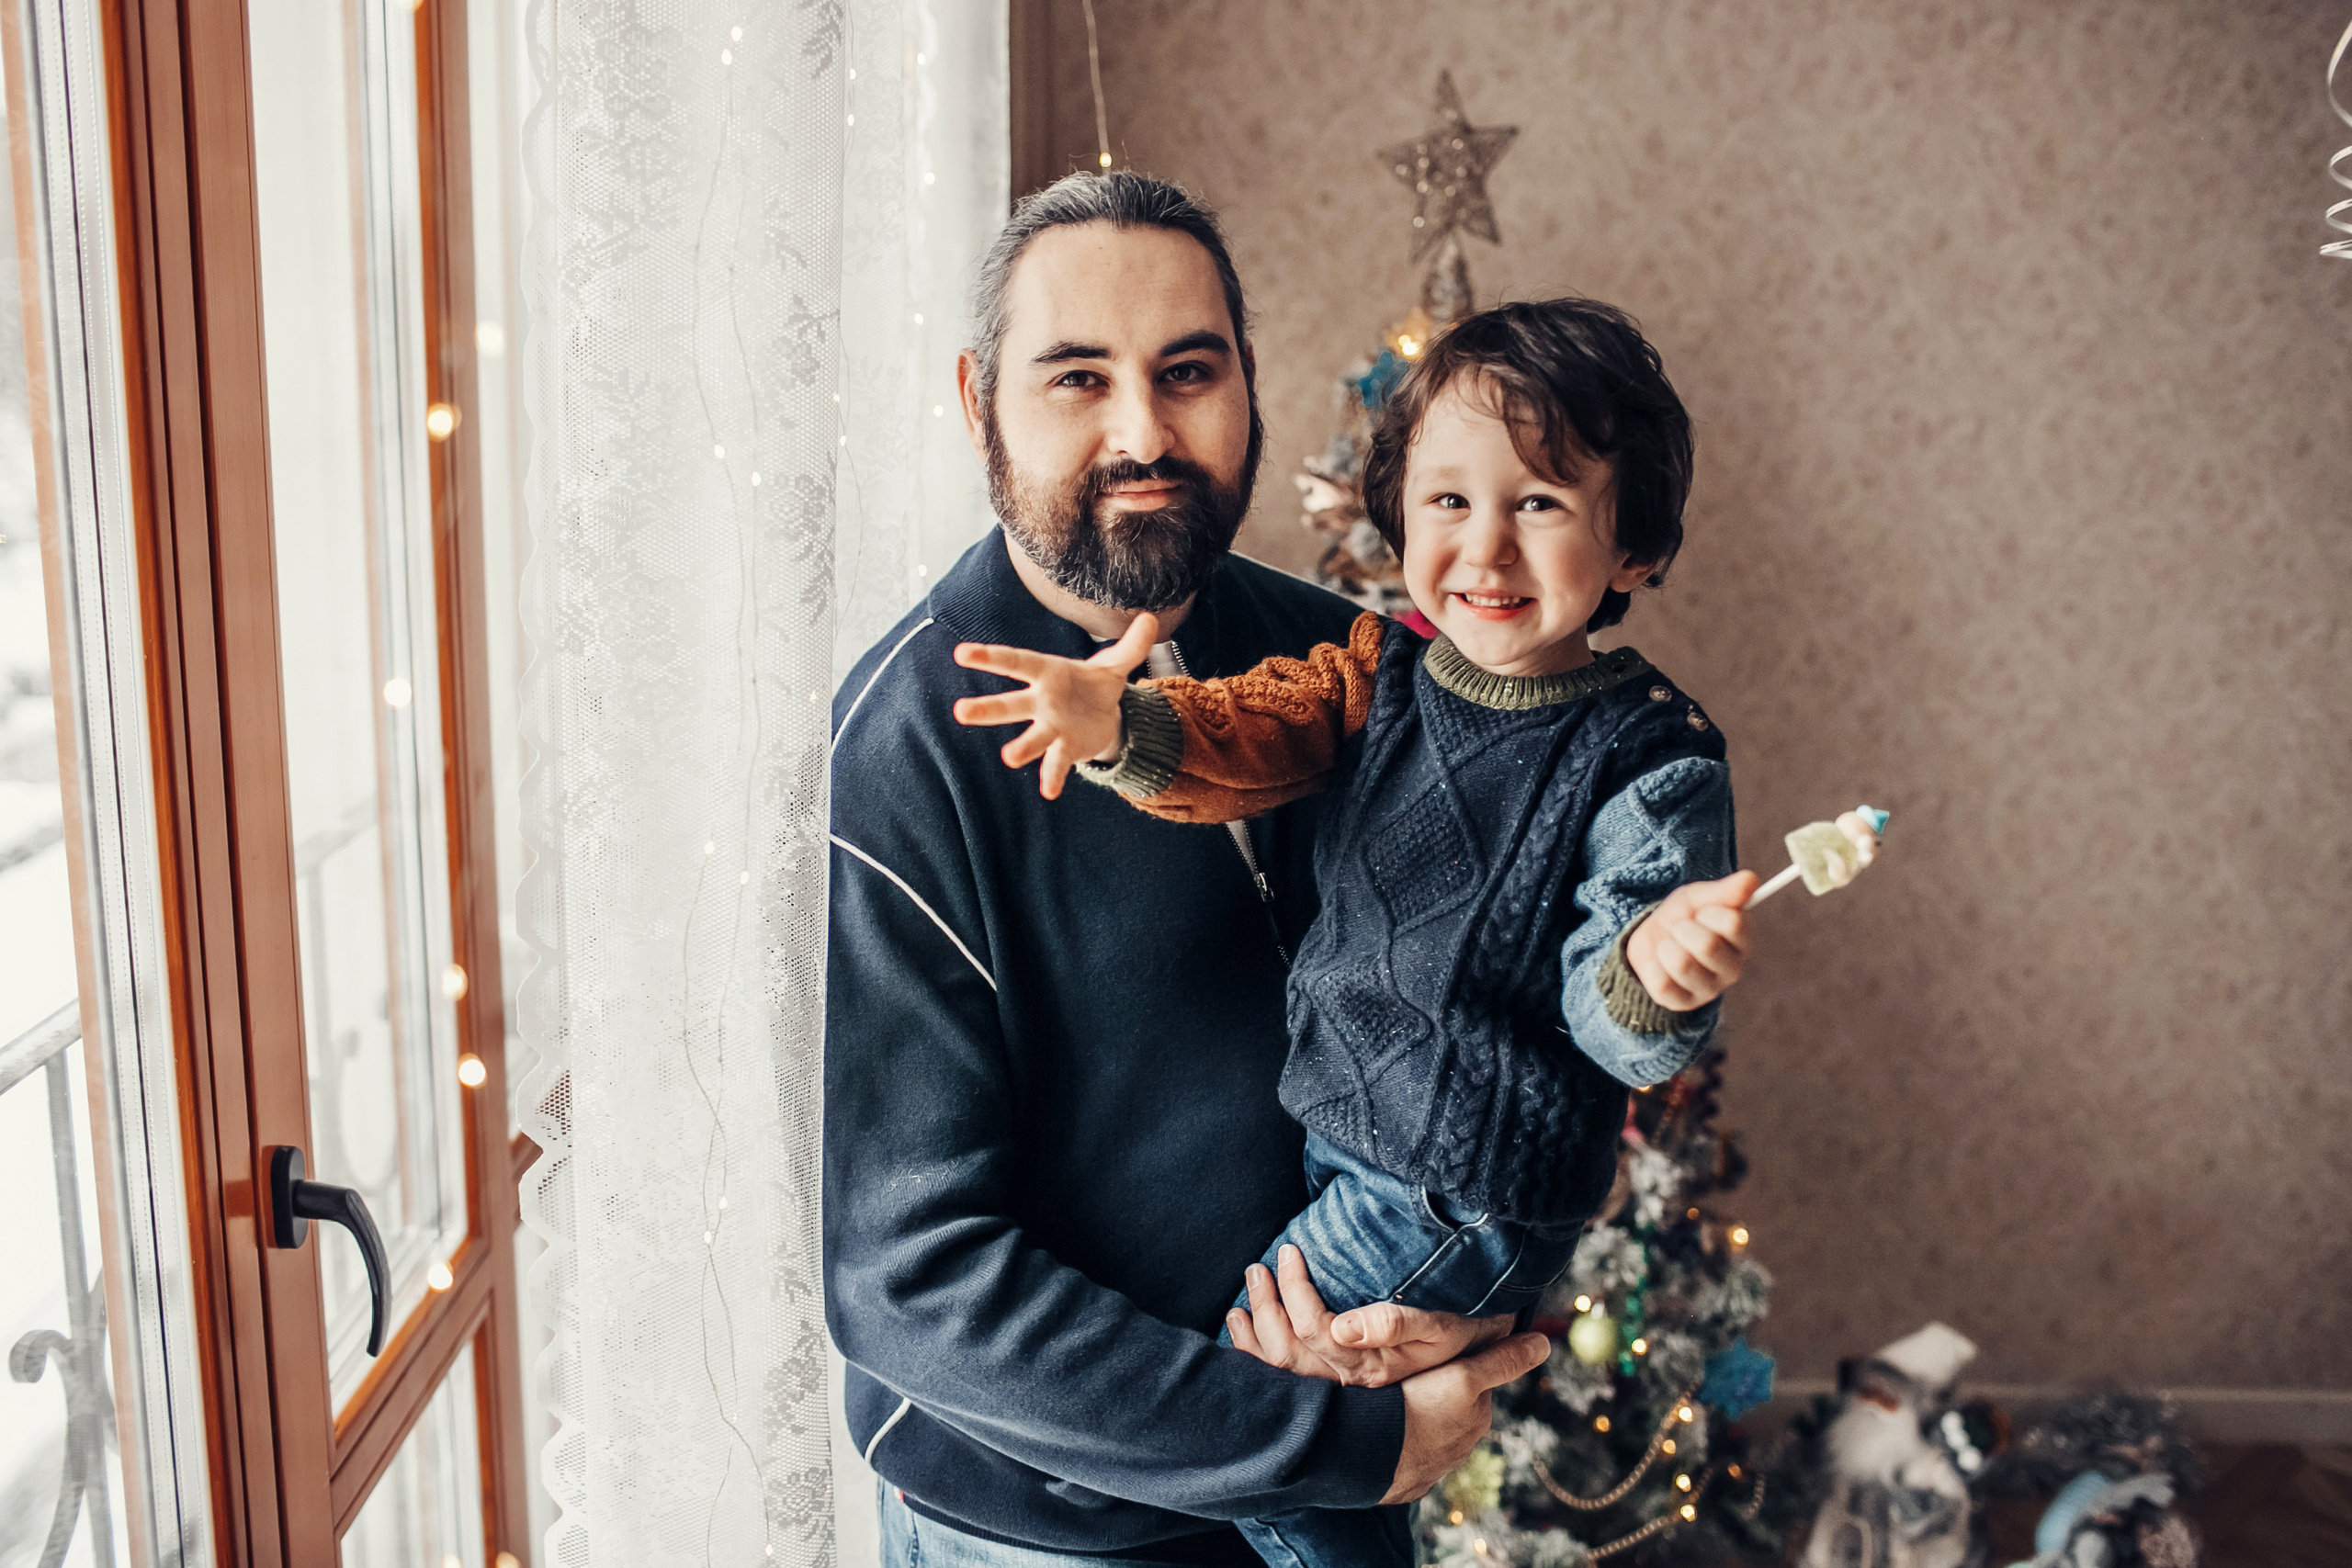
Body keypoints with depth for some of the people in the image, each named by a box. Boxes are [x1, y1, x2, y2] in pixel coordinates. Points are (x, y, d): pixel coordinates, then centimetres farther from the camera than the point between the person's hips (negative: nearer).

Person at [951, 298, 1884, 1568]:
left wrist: (1656, 975, -41)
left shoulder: (1650, 759, -16)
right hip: (1326, 1132, 6)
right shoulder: (1377, 672, 0)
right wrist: (1118, 723, -34)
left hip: (1471, 1190, -6)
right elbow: (1244, 736, -13)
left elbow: (1620, 1027, -17)